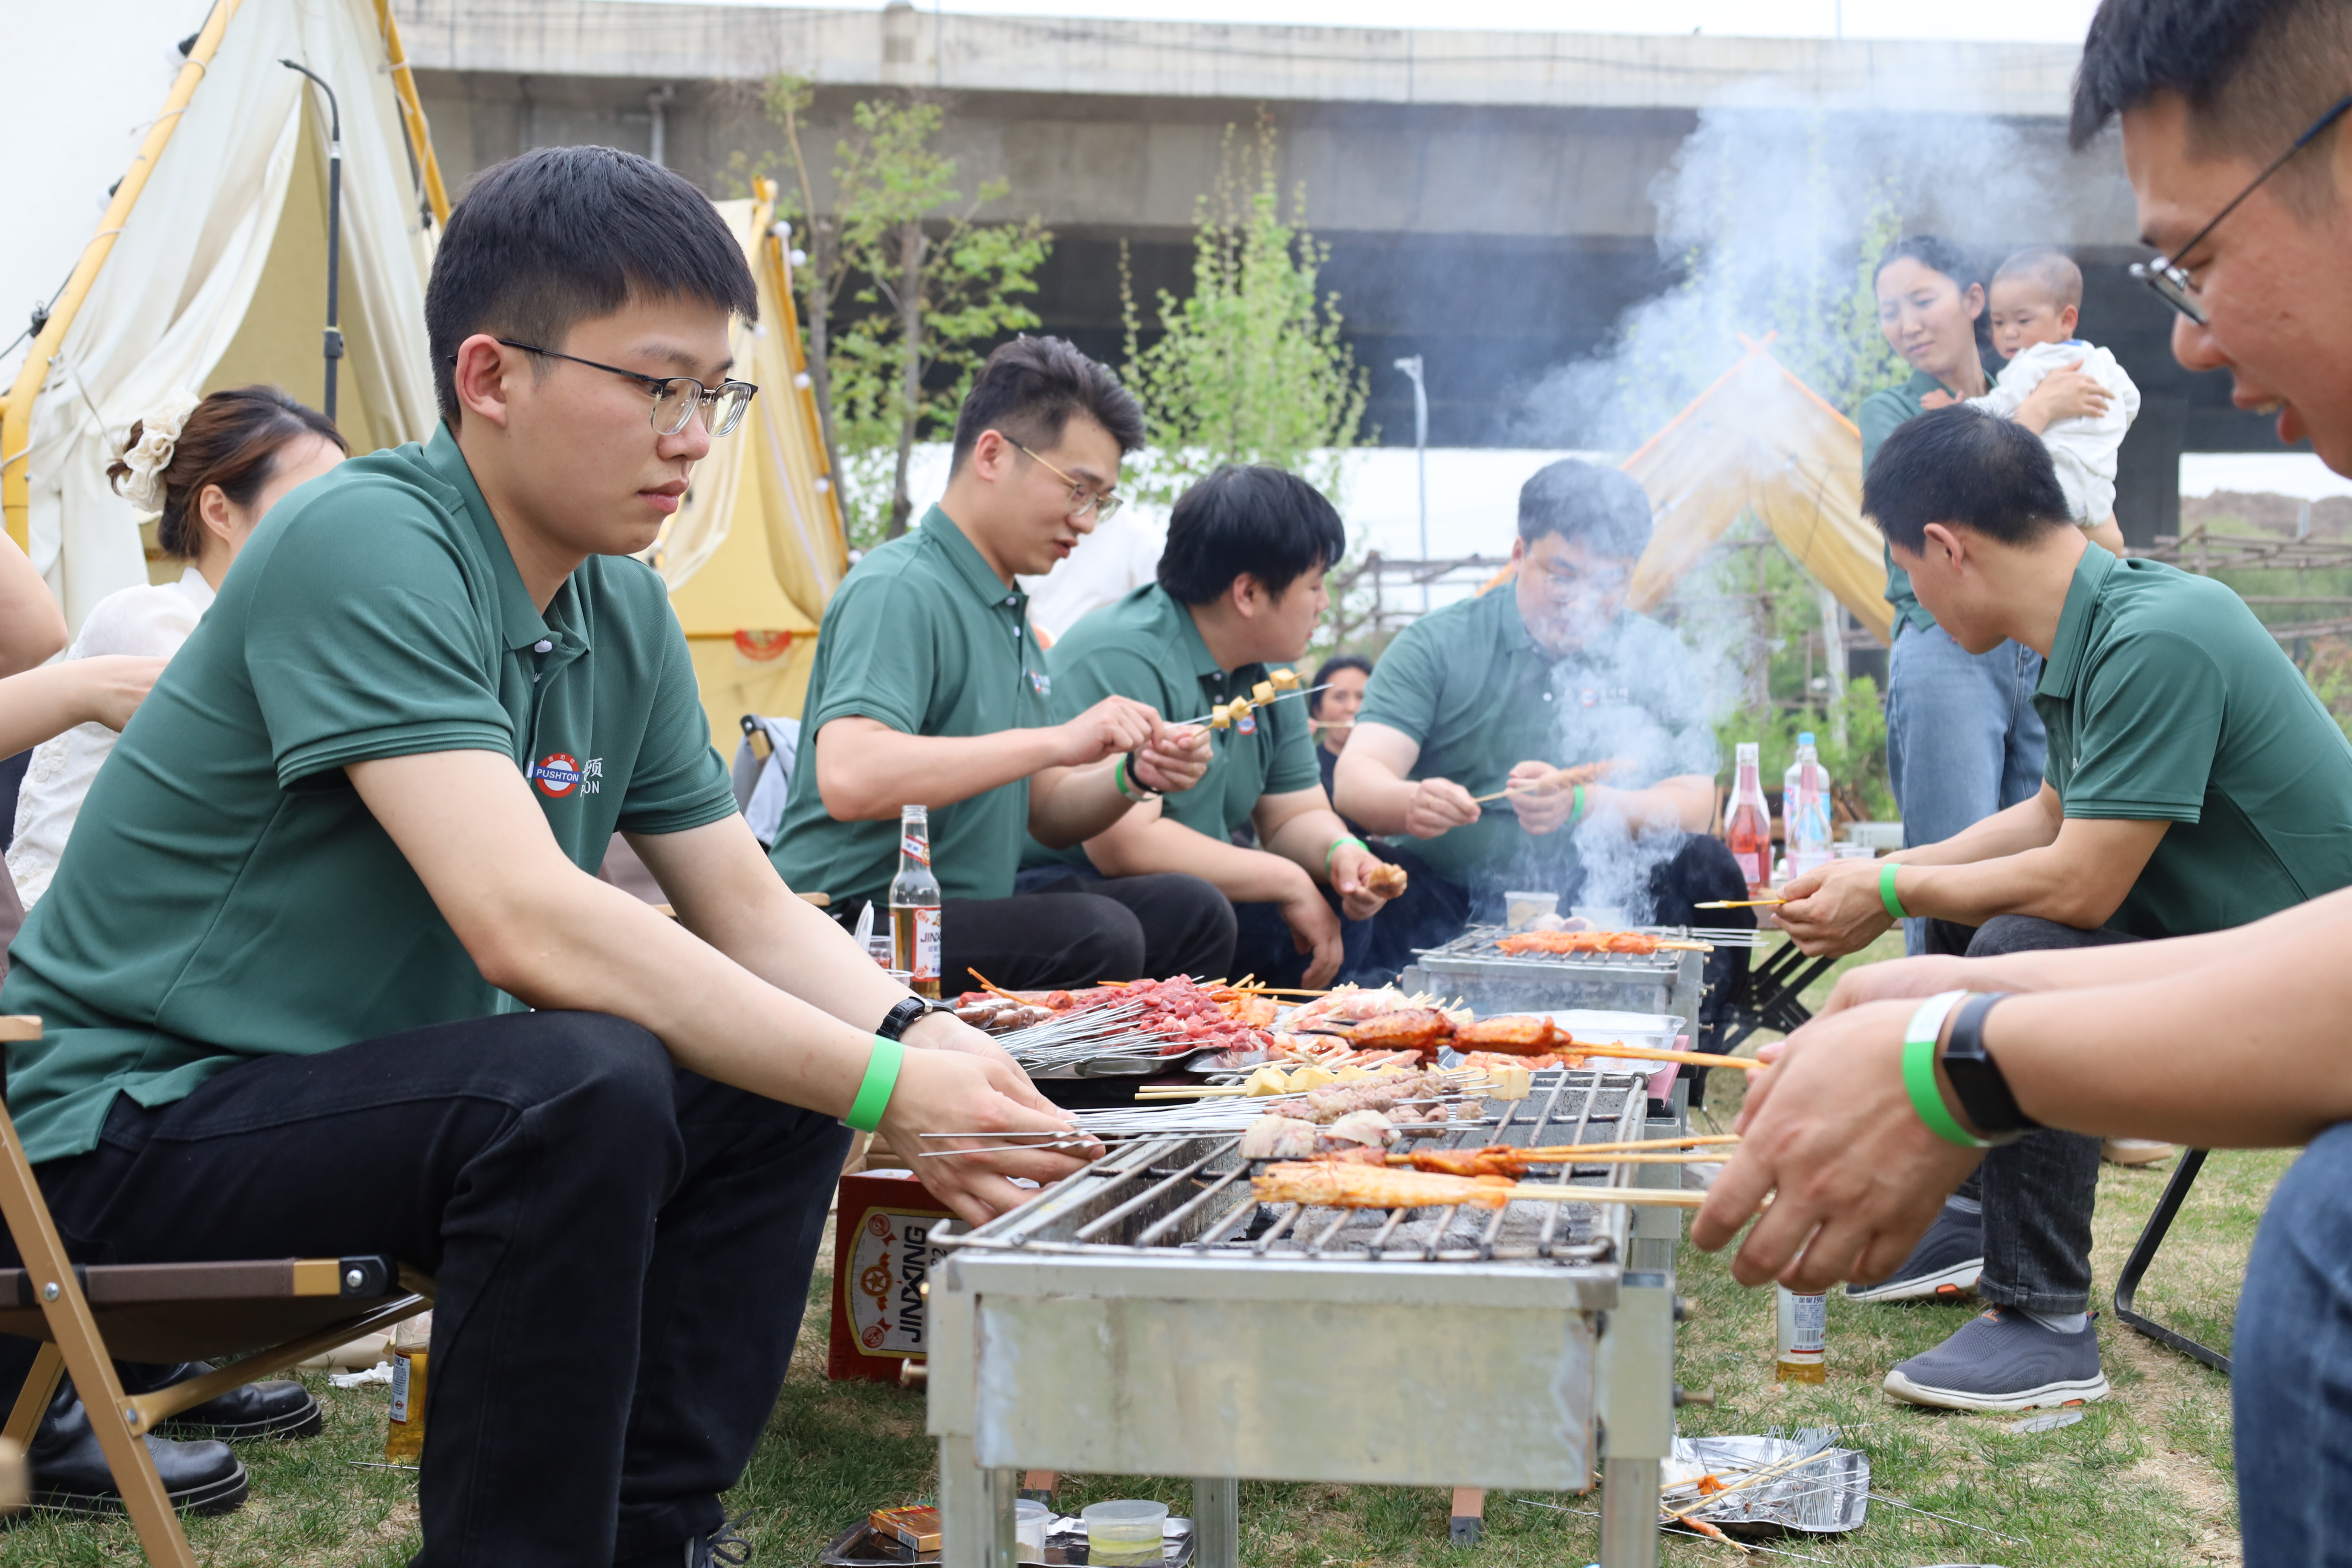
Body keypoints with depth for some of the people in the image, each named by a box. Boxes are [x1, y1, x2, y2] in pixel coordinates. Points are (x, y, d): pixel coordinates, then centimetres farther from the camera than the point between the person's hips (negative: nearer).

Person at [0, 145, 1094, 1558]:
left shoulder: (624, 612, 3)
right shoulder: (366, 545, -23)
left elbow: (750, 906, 6)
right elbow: (527, 924, -33)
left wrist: (921, 1036, -15)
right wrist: (884, 1088, -32)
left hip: (365, 1092, 8)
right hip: (132, 1117, -8)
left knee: (777, 1093, -3)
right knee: (584, 1088, -30)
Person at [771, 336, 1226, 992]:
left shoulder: (1010, 609, 18)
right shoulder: (898, 590, -14)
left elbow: (1043, 813, 22)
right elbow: (849, 779, -31)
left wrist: (1134, 778, 0)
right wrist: (1056, 740, -27)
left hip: (970, 911, 10)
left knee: (1190, 910, -1)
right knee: (1094, 935, -28)